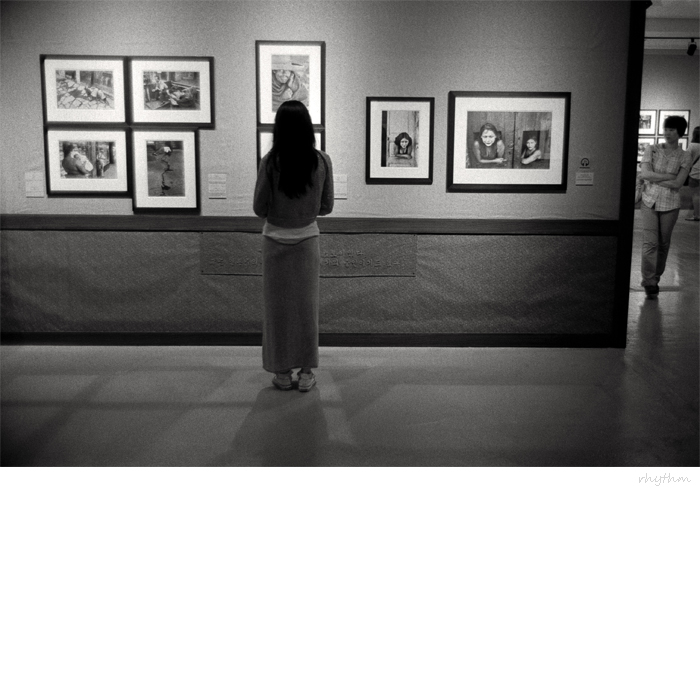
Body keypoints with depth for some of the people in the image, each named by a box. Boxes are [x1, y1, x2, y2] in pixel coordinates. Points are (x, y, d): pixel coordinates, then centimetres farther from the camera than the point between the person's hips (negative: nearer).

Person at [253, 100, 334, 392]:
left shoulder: (270, 162, -15)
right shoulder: (322, 161, -9)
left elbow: (259, 208, -9)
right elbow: (326, 206, -1)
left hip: (276, 242, -1)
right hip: (307, 240, 2)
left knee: (278, 306, 10)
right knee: (306, 305, 12)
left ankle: (282, 372, 17)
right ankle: (306, 372, 18)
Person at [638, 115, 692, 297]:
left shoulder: (684, 157, -1)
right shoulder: (651, 150, 0)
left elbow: (677, 184, -10)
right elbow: (645, 174, -12)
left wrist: (653, 178, -11)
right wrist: (668, 176, -14)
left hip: (670, 204, 1)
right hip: (650, 202, -1)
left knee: (663, 243, 8)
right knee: (649, 242, -8)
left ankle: (656, 278, 23)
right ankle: (649, 282, -3)